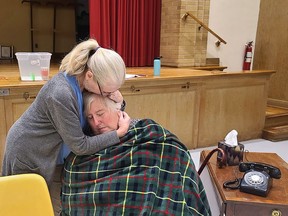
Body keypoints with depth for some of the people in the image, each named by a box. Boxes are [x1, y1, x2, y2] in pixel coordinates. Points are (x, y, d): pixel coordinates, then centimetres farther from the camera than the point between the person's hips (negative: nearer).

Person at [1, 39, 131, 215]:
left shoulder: (80, 79, -13)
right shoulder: (61, 95, -37)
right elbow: (80, 146, -28)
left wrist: (117, 100, -19)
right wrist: (119, 133, -23)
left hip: (43, 149, 7)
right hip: (27, 155, -7)